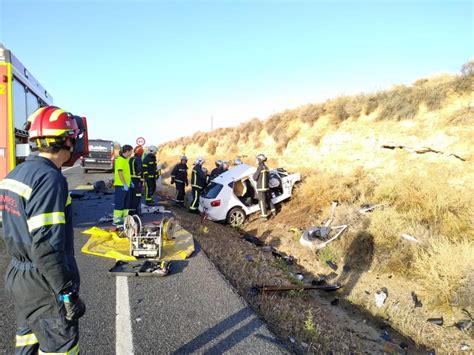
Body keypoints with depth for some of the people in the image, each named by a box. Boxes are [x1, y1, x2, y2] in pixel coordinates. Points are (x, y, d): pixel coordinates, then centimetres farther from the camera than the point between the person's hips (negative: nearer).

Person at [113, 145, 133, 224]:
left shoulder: (126, 159, 15)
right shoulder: (120, 159, -14)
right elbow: (120, 173, -20)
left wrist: (130, 182, 20)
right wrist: (124, 184, -22)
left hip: (127, 185, 10)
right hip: (121, 185, -9)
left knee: (126, 203, 14)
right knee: (119, 202, -5)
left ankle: (125, 218, 23)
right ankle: (116, 220, 1)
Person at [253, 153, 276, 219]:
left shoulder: (260, 168, -17)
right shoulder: (266, 167, 8)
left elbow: (255, 178, -14)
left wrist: (254, 174, 5)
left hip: (261, 187, -8)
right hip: (266, 186, 8)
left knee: (262, 201, -1)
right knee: (268, 199, 21)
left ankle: (264, 215, 3)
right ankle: (273, 211, 28)